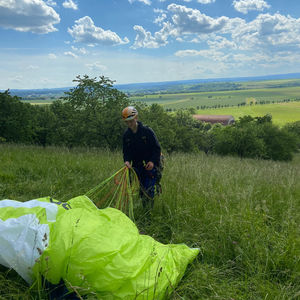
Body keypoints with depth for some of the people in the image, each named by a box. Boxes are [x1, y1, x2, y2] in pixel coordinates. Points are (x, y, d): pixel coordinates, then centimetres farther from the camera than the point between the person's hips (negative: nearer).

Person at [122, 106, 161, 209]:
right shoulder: (126, 135, 3)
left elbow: (157, 148, -7)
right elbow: (126, 151, 6)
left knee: (148, 190, -10)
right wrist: (127, 161, -15)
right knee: (141, 189, 9)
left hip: (150, 165, -4)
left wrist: (152, 161, -21)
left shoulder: (147, 131, -11)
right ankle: (144, 209, 25)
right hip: (137, 166, 5)